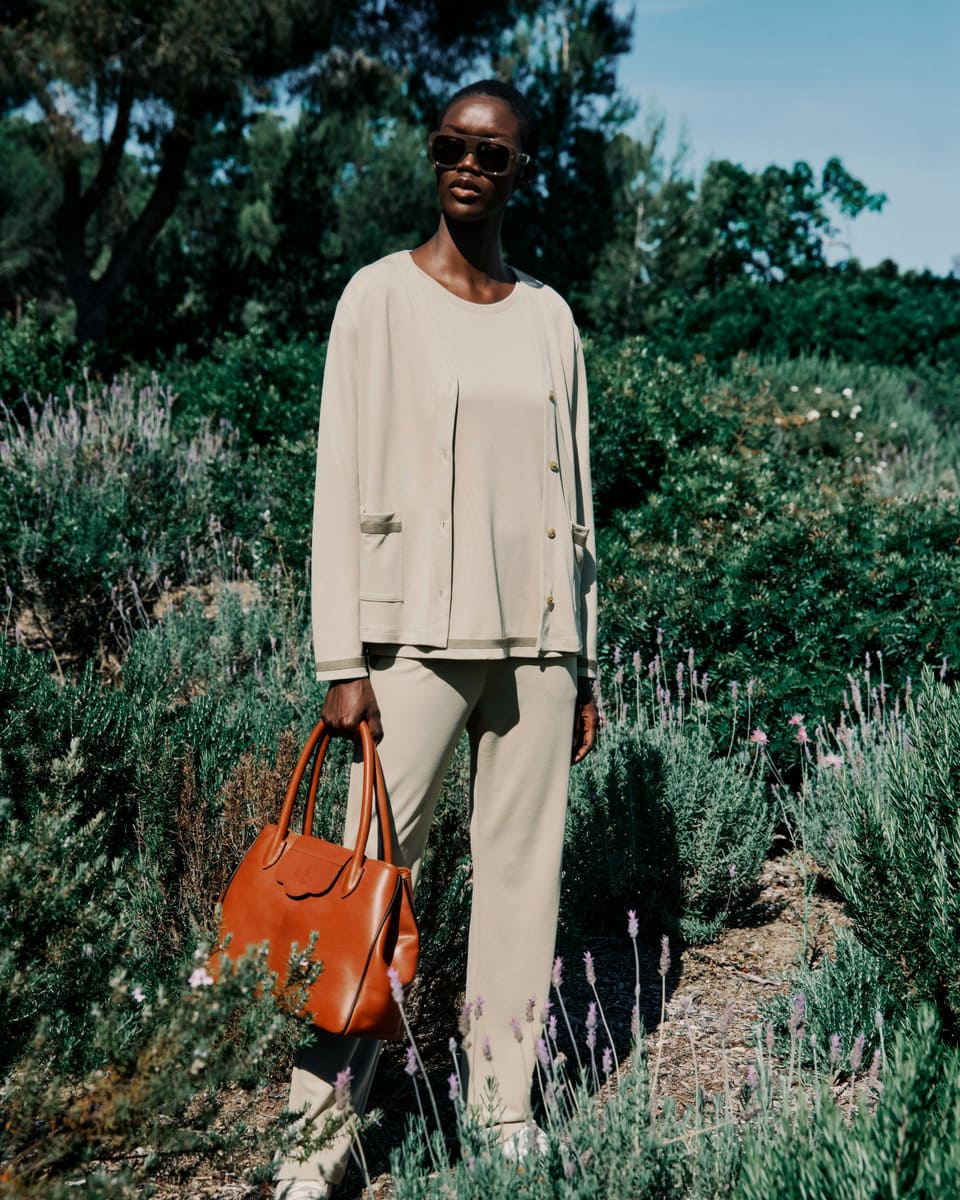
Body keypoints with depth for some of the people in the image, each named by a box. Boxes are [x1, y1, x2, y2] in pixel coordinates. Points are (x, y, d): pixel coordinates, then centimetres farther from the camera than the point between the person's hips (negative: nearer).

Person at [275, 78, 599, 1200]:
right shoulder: (381, 295, 0)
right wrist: (343, 664, -10)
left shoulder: (549, 316, 12)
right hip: (422, 633, -4)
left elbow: (572, 492, 14)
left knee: (522, 866, 7)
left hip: (537, 634, 4)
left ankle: (502, 1103, 20)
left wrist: (581, 663, 12)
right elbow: (341, 482, -4)